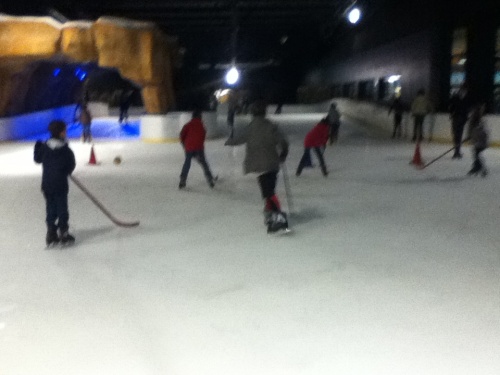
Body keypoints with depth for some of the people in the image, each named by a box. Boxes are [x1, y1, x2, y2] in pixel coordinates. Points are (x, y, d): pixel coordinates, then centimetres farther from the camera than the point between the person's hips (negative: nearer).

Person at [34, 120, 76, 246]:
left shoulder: (44, 147, -1)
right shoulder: (66, 150, -13)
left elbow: (38, 159, 11)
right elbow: (71, 165, -6)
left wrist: (38, 147, 23)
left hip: (46, 184, 4)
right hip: (61, 184, -4)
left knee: (50, 207, 13)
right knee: (62, 207, 6)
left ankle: (51, 232, 12)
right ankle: (63, 232, 9)